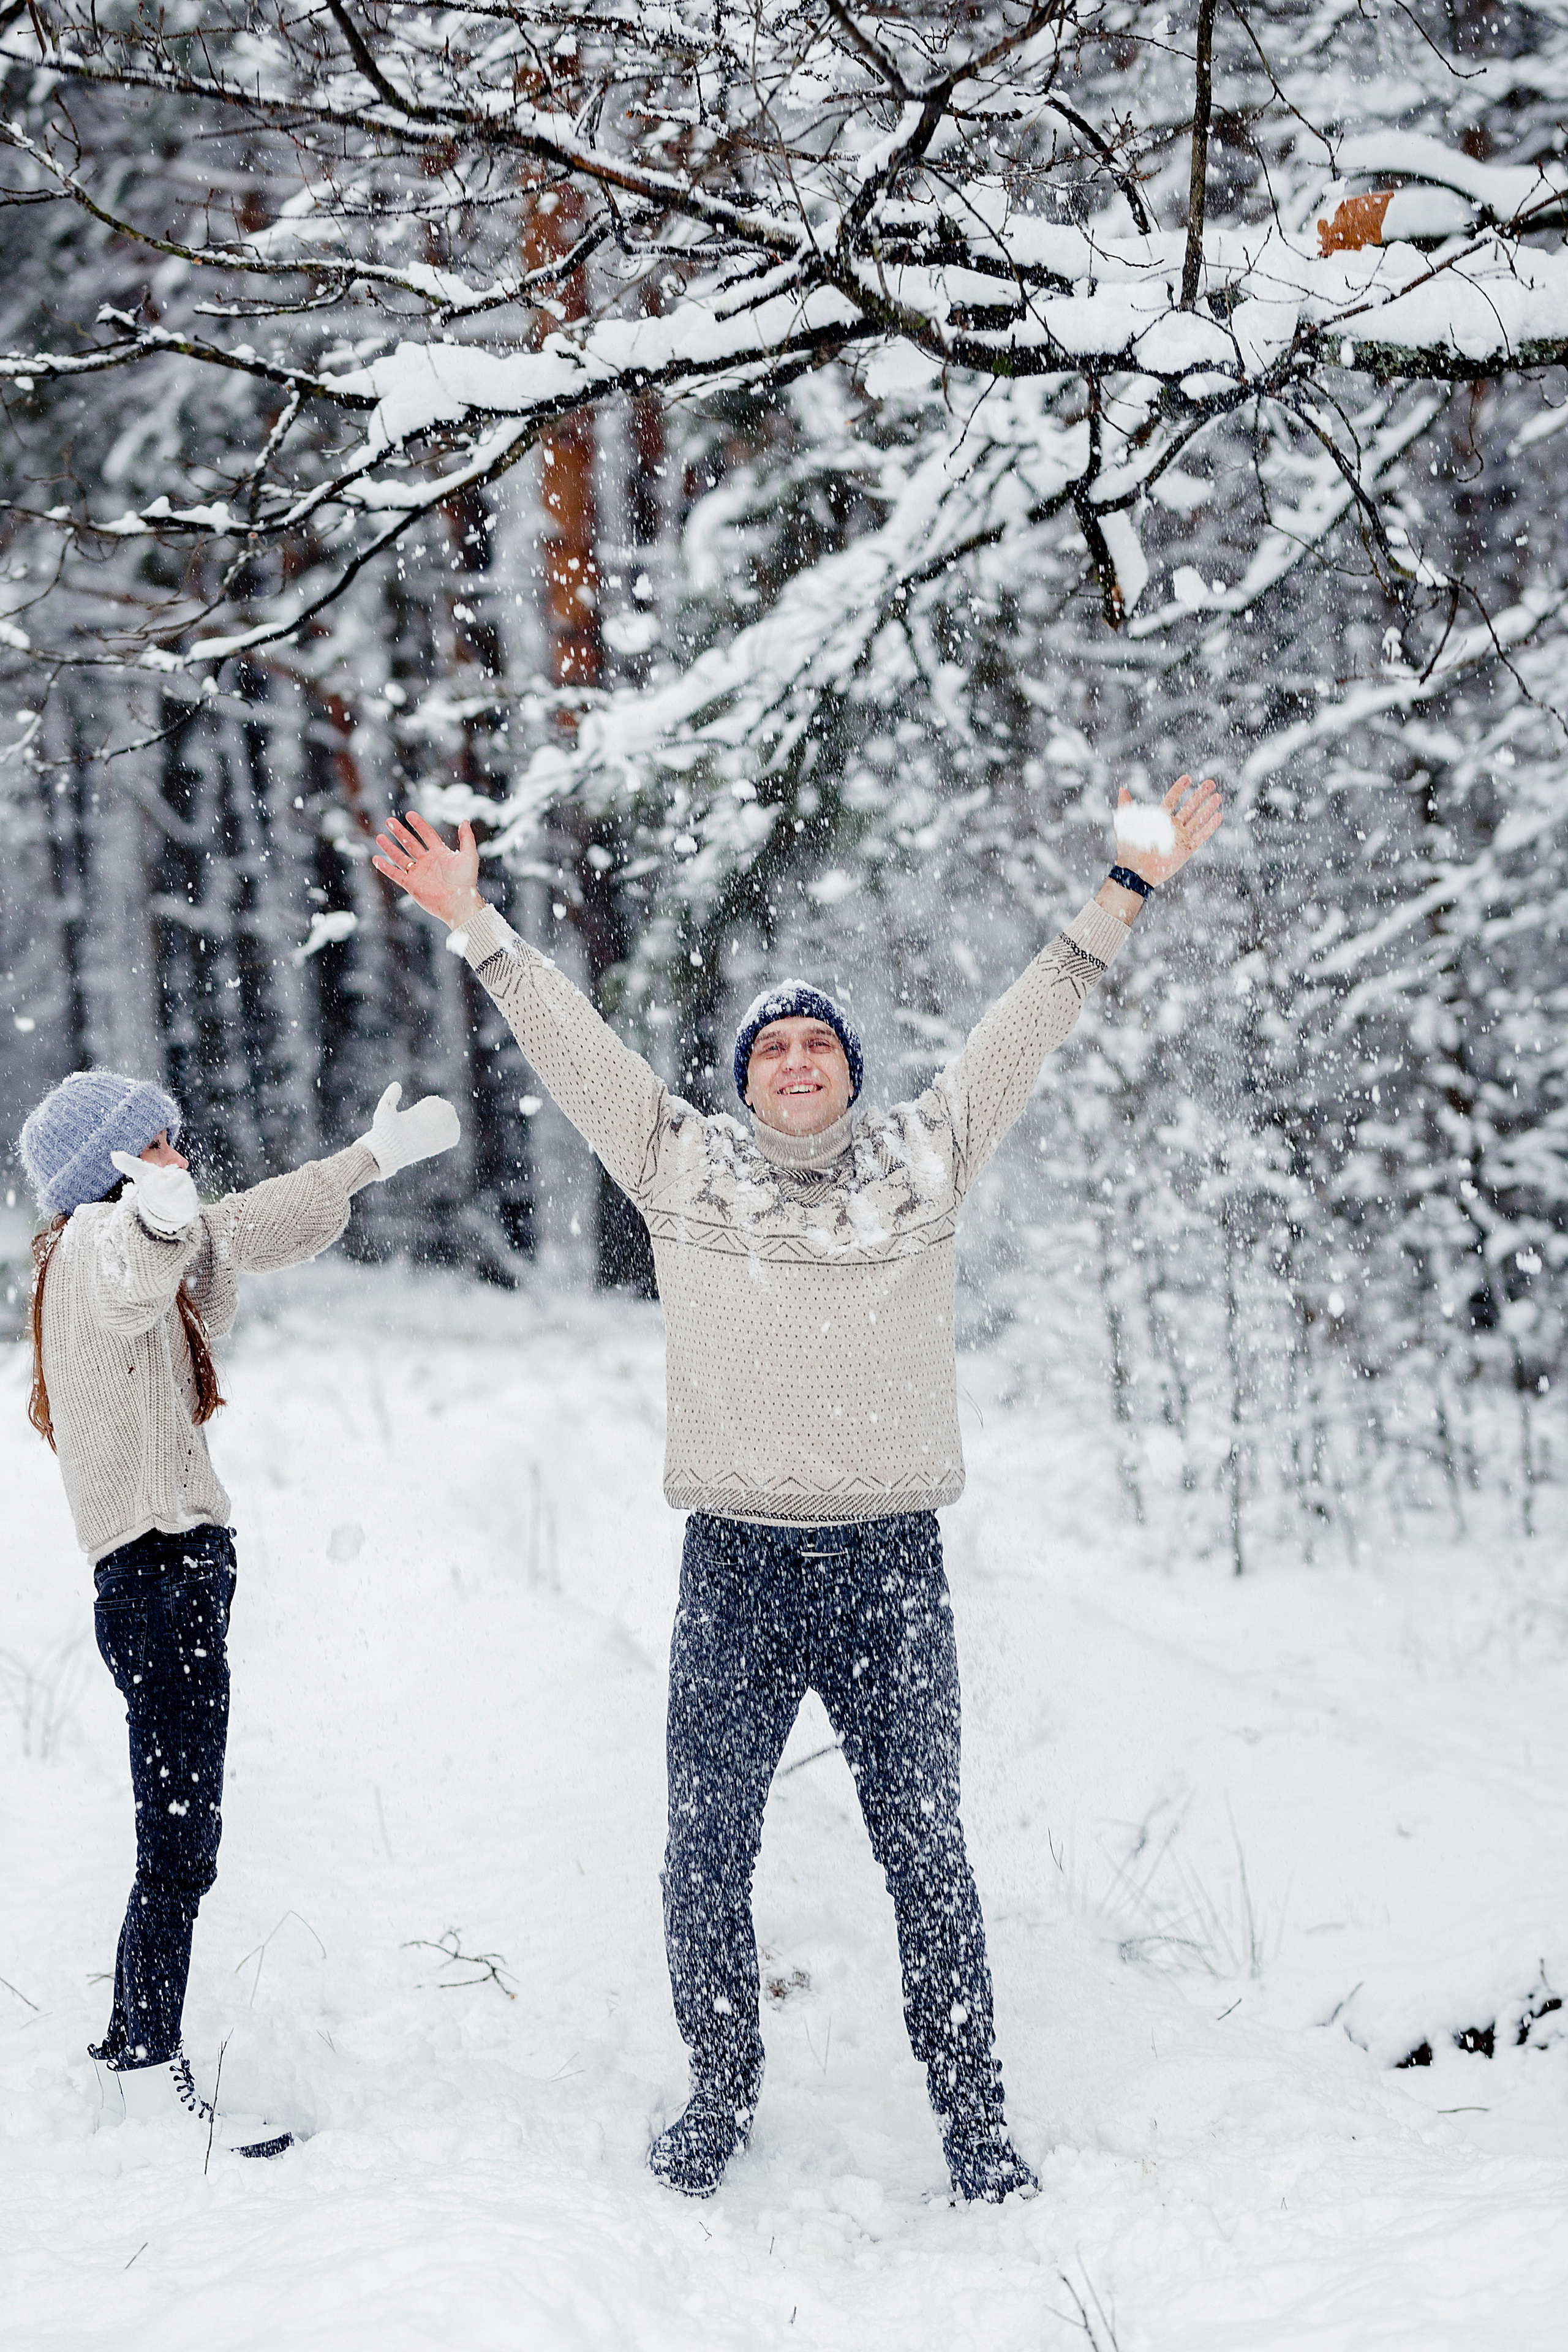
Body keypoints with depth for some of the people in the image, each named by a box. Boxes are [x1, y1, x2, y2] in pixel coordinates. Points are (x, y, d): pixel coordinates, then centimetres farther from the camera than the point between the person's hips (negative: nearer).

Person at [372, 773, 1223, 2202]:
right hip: (735, 1563, 1)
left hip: (893, 1561, 0)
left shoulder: (925, 1159, 9)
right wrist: (475, 922, 3)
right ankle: (721, 2096, 24)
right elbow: (572, 1042, 7)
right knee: (708, 1853, 6)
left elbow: (1030, 1025, 9)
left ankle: (972, 2116, 13)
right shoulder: (684, 1167, 8)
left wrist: (1129, 891, 6)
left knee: (926, 1850, 3)